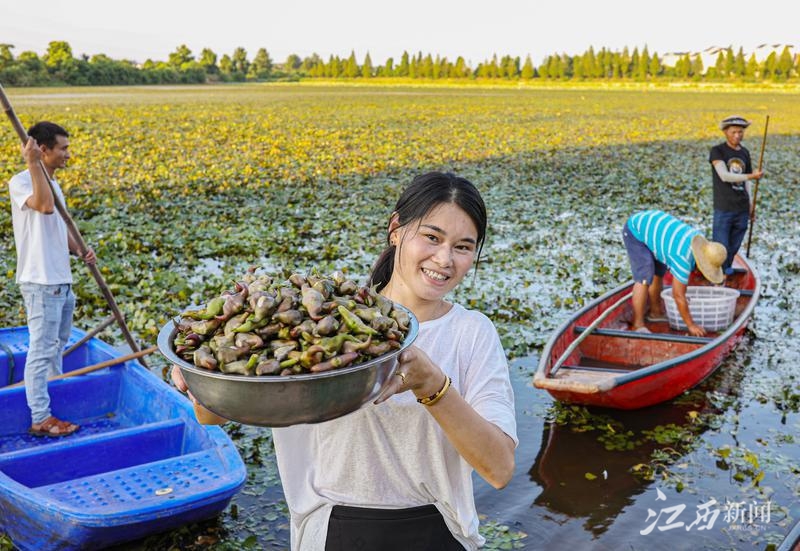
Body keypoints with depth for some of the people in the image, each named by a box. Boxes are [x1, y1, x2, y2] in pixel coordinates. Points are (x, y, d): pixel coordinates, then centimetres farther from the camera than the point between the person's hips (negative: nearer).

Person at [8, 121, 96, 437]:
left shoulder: (53, 184, 14)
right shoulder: (20, 182, -13)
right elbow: (45, 206, -35)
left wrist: (79, 249, 3)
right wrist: (33, 164, -32)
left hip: (62, 280, 9)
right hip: (40, 283, -9)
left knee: (57, 345, 20)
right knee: (42, 350, -4)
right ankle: (40, 419, 3)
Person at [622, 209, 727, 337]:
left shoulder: (700, 240, -7)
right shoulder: (683, 258, -30)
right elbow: (678, 295, -24)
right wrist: (691, 325, -16)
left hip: (647, 224, 10)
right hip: (635, 231, -10)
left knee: (658, 273, 19)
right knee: (645, 279, -18)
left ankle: (656, 313, 34)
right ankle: (638, 326, -15)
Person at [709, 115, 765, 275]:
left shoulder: (745, 152, 12)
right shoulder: (717, 151, -3)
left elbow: (744, 181, 19)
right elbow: (724, 176, -16)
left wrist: (750, 205, 17)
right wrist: (751, 176, -21)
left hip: (742, 210, 5)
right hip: (724, 209, -5)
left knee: (734, 247, 7)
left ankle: (727, 269, 23)